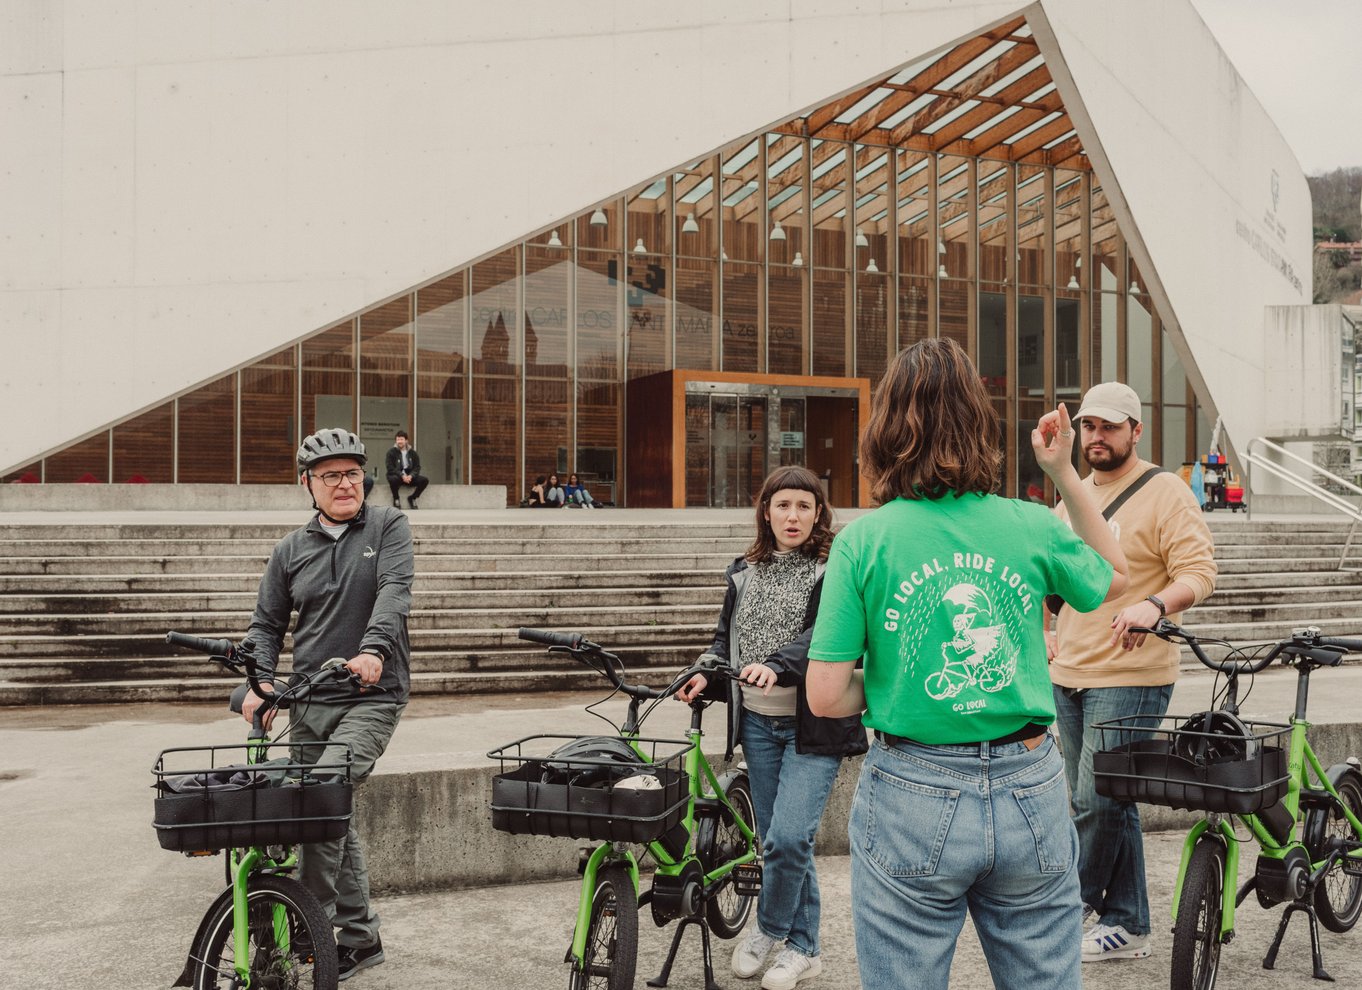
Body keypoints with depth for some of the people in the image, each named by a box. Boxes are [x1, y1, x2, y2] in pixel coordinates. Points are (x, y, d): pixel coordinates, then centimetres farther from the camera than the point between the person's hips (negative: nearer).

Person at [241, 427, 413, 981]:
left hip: (372, 696, -5)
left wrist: (372, 650, -31)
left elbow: (394, 592, -14)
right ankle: (360, 936, 21)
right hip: (308, 702, 5)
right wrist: (261, 680, -4)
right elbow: (266, 623, 14)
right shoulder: (290, 551, 11)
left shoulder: (388, 527, 1)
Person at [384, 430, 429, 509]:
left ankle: (412, 498, 4)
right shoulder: (391, 452, -4)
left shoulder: (412, 452, 7)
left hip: (410, 476, 3)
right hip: (396, 476, -3)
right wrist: (402, 476, -25)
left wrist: (411, 476, -19)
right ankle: (395, 498, -8)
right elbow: (390, 468, -12)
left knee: (425, 480, -19)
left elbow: (417, 467, 3)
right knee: (393, 479, -39)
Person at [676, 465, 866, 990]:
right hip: (758, 721, 5)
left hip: (813, 723, -5)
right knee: (779, 839, 11)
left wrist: (777, 666, -34)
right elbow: (726, 635, 16)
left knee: (787, 837, -13)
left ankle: (769, 929, 13)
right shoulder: (744, 572, 11)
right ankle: (803, 948, 28)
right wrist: (707, 673, -3)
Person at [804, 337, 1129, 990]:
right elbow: (1115, 579, 20)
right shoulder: (1032, 527, -2)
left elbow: (825, 697, -11)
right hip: (1030, 795, 3)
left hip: (912, 801, -2)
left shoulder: (863, 539, -9)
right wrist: (1064, 473, 18)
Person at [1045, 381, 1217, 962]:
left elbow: (1199, 572, -16)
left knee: (1098, 803, -9)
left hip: (1130, 678, -7)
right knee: (1109, 805, 12)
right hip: (1069, 674, 7)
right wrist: (1043, 629, 15)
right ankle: (1127, 927, 21)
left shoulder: (1165, 493, -6)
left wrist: (1154, 604, -34)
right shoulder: (1073, 498, 15)